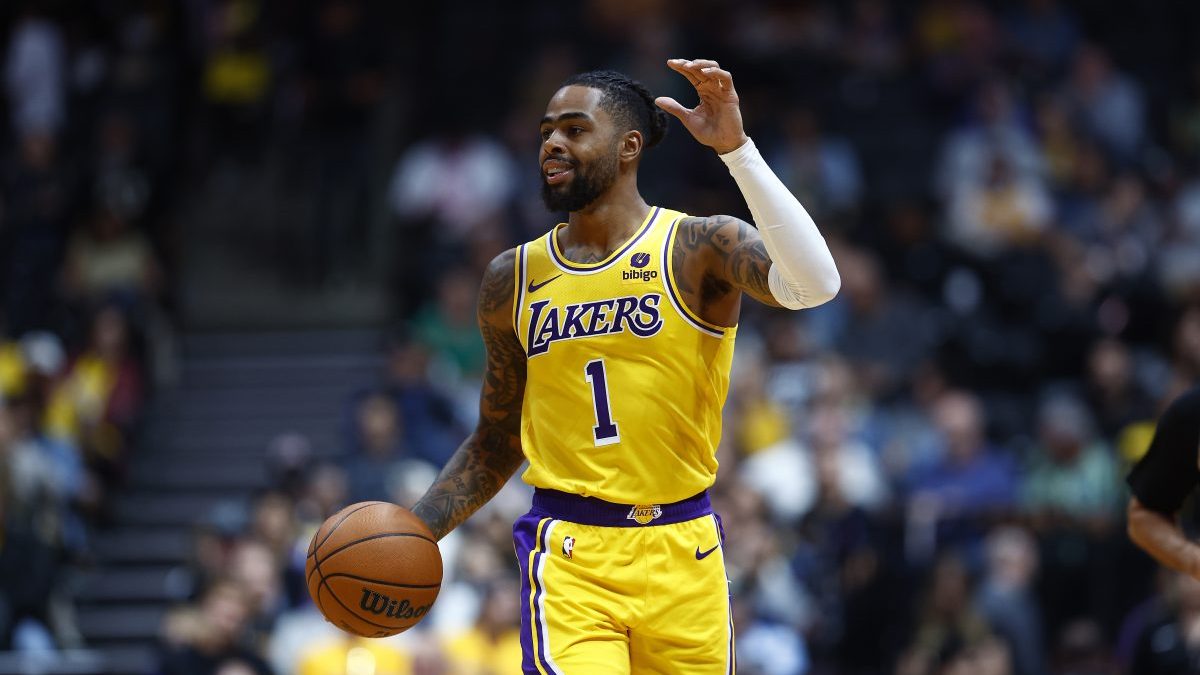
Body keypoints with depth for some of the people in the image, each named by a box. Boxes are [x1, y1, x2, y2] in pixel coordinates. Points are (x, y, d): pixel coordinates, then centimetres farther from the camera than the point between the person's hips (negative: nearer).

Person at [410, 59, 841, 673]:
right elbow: (495, 445, 18)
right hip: (569, 555, 1)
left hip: (684, 554, -1)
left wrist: (736, 148, -29)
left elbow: (814, 285, -25)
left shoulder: (698, 249, -4)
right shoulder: (513, 280, 9)